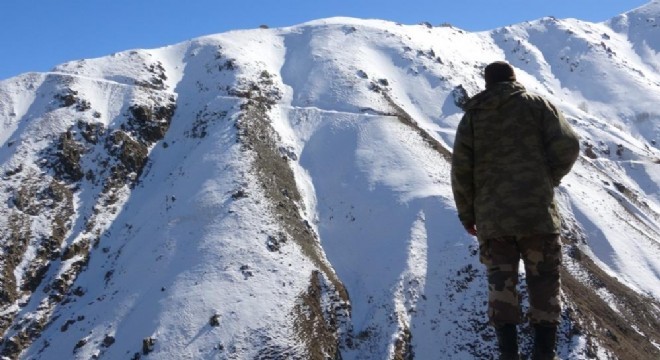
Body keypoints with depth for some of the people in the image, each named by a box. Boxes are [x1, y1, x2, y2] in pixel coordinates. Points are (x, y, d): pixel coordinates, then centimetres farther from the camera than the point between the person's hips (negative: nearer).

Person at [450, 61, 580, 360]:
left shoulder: (472, 115, 10)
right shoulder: (537, 104, 7)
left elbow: (460, 169, 3)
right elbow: (567, 146, -5)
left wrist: (467, 214, 12)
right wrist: (548, 179, 13)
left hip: (491, 217, 1)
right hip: (537, 211, -1)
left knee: (501, 283, 8)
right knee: (544, 282, 8)